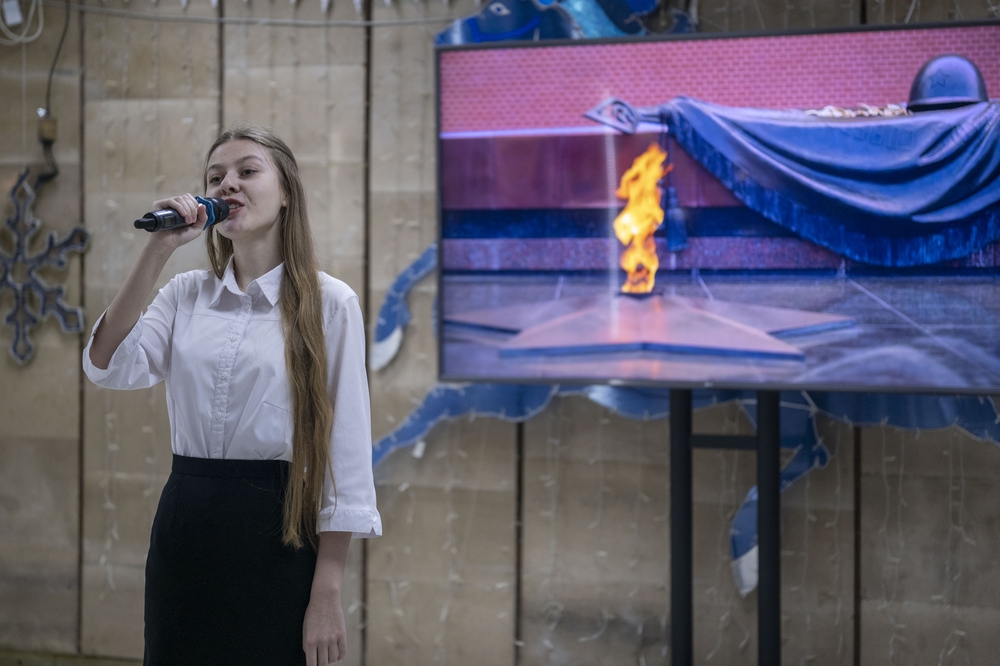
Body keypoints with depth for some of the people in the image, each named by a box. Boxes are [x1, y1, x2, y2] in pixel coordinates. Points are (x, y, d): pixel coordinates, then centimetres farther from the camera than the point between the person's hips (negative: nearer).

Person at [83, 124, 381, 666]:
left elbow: (345, 452, -7)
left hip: (276, 534, -4)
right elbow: (109, 366, -7)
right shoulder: (187, 294, 9)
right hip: (184, 525, 4)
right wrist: (157, 251, -10)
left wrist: (327, 595, -12)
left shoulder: (328, 304, -4)